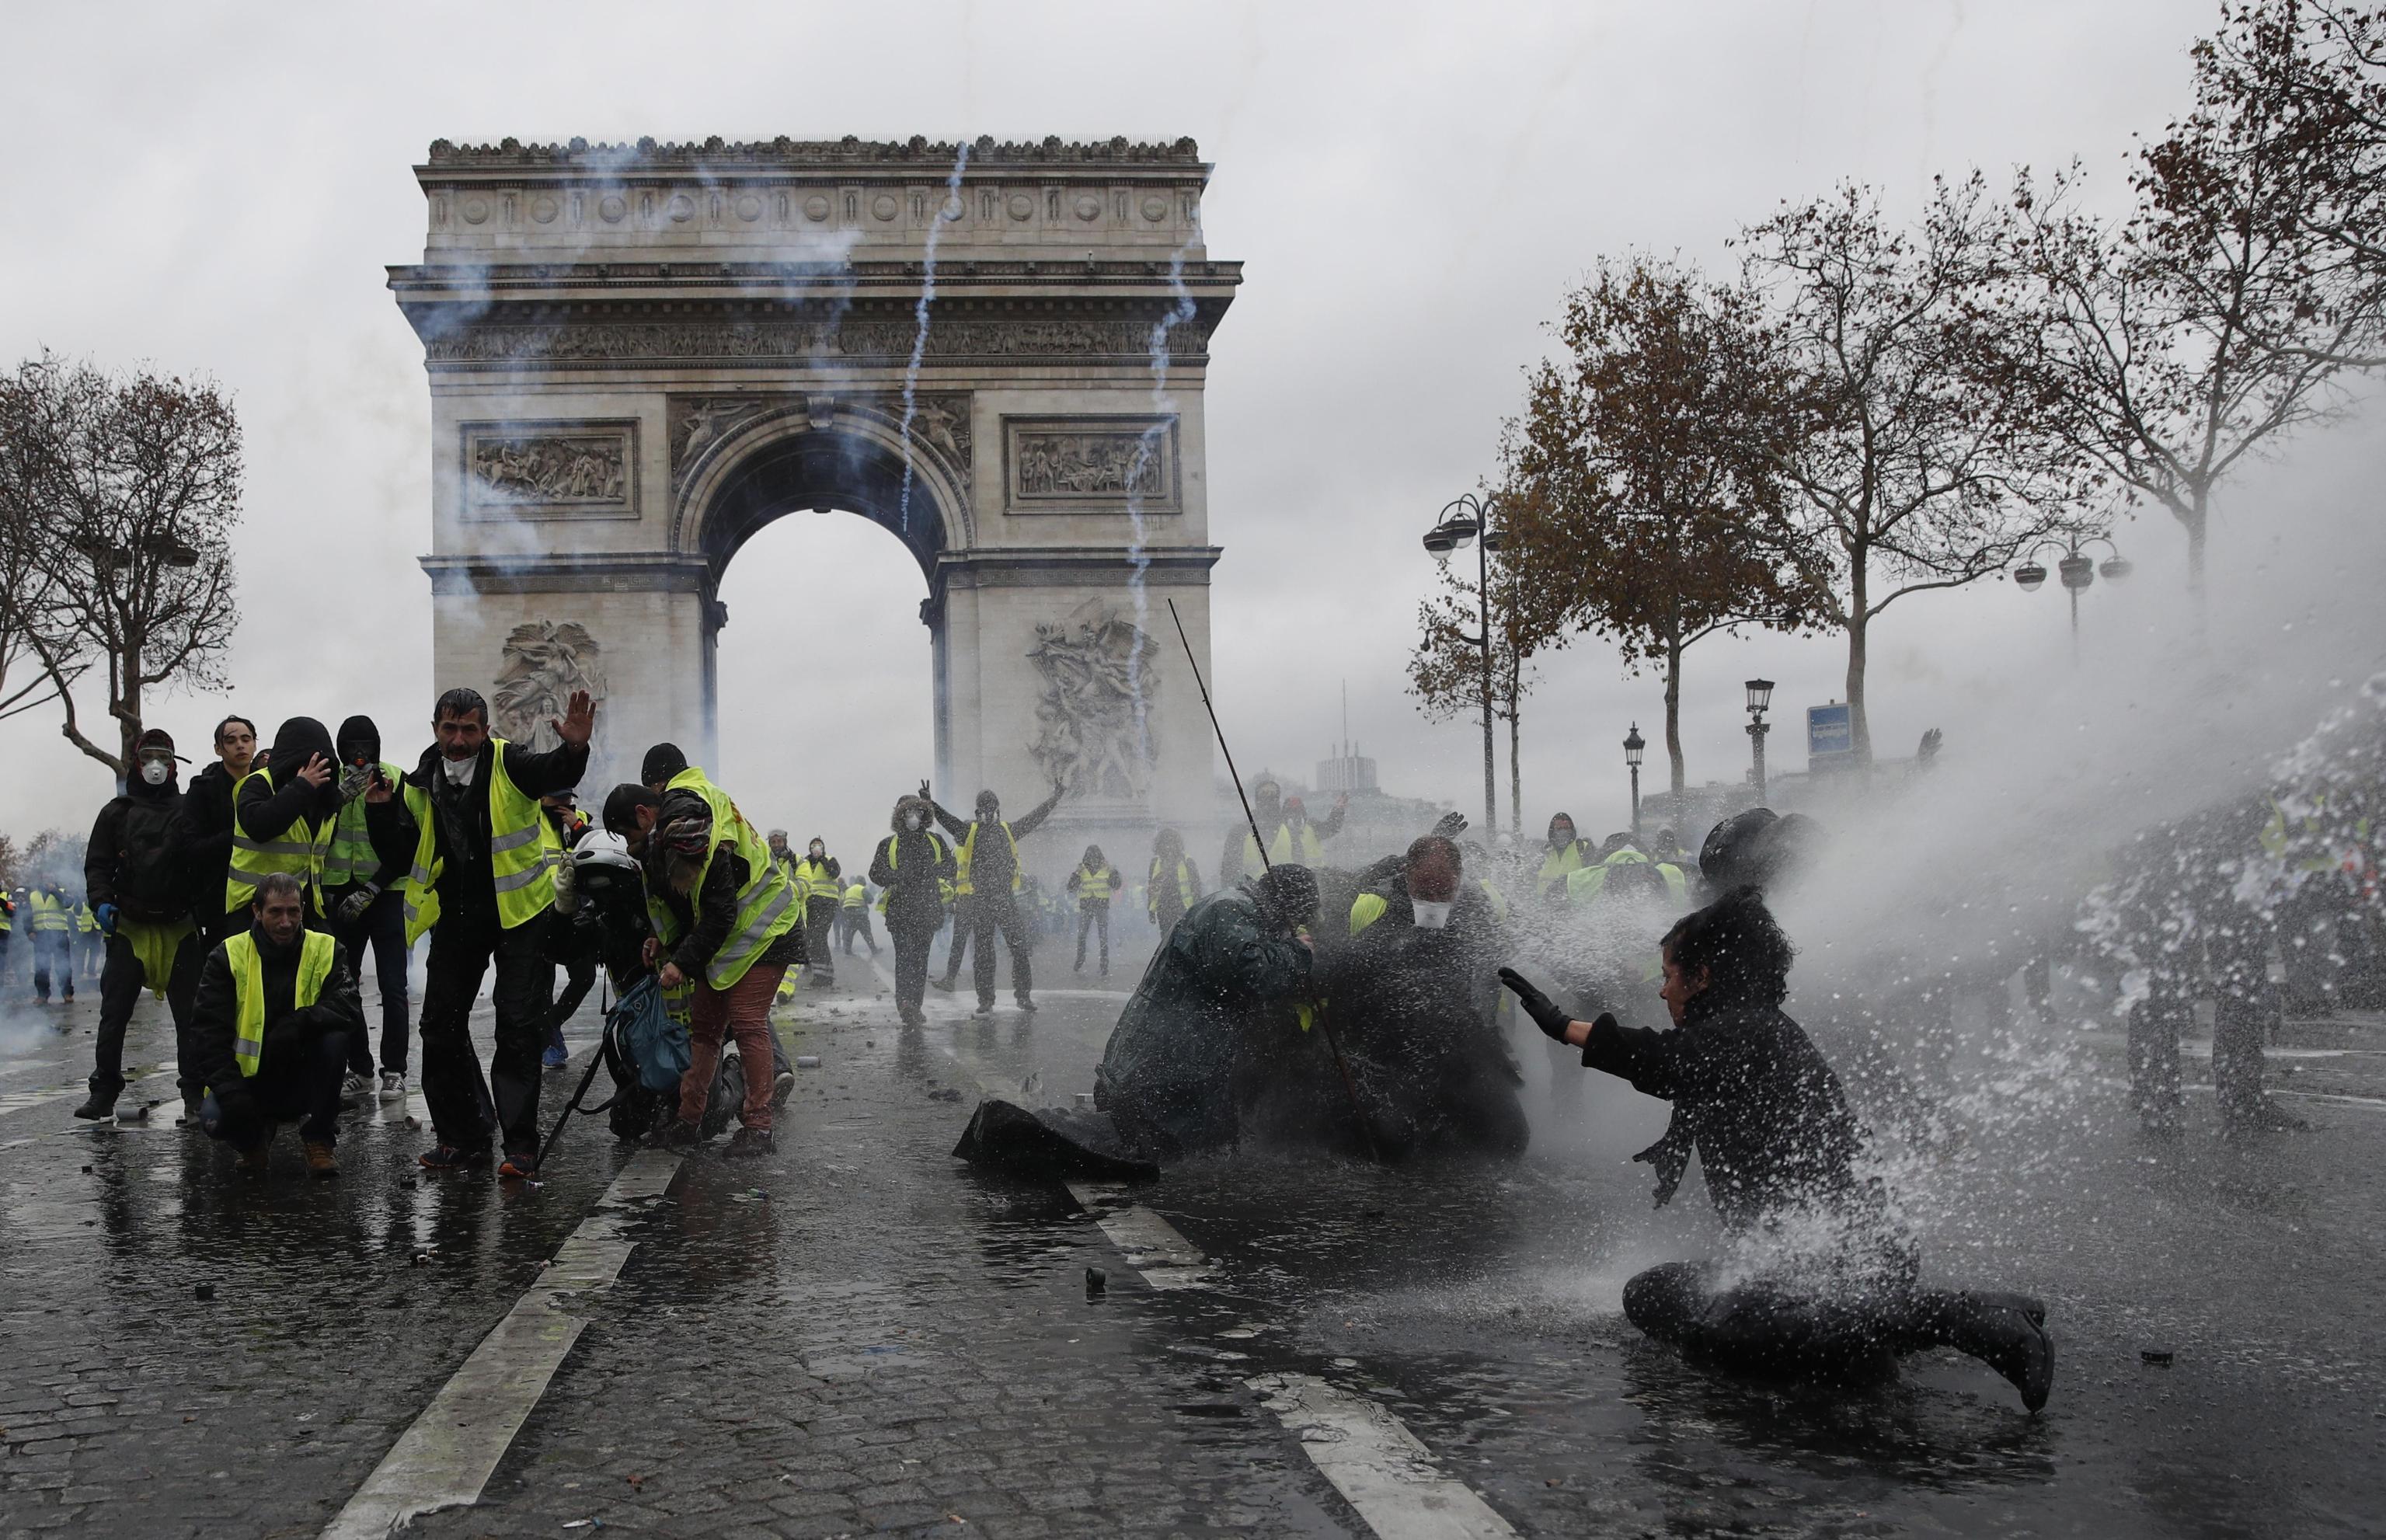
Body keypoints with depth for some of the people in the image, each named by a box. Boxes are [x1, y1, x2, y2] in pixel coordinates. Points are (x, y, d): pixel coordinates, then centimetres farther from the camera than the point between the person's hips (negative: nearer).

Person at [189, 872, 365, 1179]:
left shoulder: (326, 951, -2)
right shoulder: (229, 956, -4)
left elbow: (350, 1011, -16)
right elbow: (207, 1030, -9)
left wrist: (300, 1022, -35)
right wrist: (230, 1090, -22)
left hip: (303, 1083, 0)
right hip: (248, 1080, 0)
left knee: (334, 1039, -29)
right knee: (213, 1117, -29)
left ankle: (318, 1141, -13)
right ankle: (254, 1139, 11)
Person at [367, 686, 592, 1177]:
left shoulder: (509, 764, -10)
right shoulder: (421, 782, 4)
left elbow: (556, 774, -29)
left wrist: (574, 748, -51)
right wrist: (381, 811, -11)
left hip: (518, 912, -5)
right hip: (455, 916, 5)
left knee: (519, 1026, -5)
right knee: (440, 1026, 7)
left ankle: (520, 1144, -1)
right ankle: (464, 1137, 19)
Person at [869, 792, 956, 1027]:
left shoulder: (935, 841, 12)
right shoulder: (888, 845, 9)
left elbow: (951, 868, 4)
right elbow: (875, 873, 1)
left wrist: (929, 870, -13)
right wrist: (902, 875, -15)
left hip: (928, 908, 2)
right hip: (899, 909, -2)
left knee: (920, 958, 1)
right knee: (905, 955, -9)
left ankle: (914, 1006, 1)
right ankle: (905, 1001, -16)